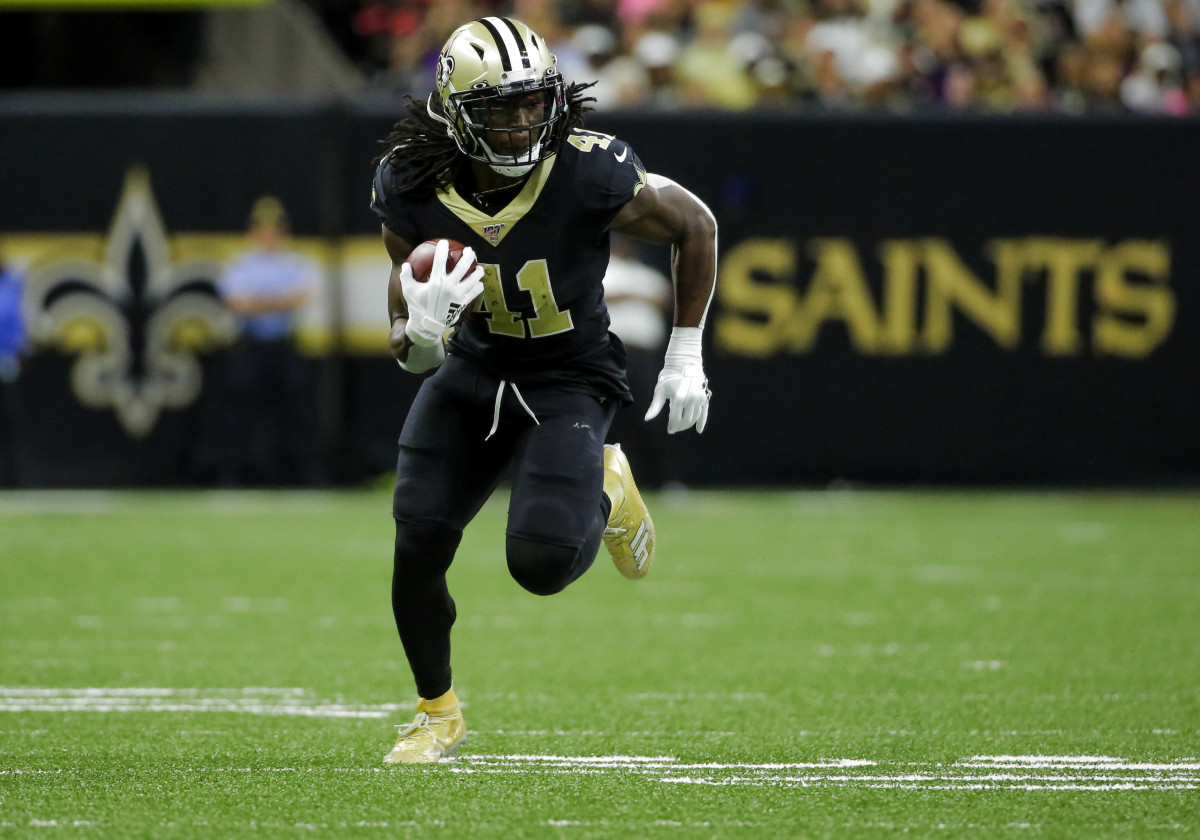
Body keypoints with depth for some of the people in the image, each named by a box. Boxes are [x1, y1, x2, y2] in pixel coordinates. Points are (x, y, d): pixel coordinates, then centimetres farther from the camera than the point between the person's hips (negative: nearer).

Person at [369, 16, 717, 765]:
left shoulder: (589, 175, -26)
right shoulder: (413, 190, -16)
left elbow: (694, 226, -6)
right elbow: (412, 355, -7)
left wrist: (686, 356, -3)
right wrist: (422, 326, -33)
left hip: (570, 378, -3)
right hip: (476, 367, 3)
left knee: (541, 560, -19)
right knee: (418, 537, -8)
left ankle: (604, 492, 19)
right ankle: (438, 711, 18)